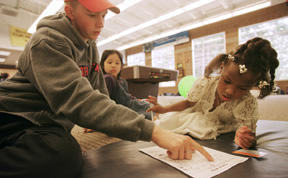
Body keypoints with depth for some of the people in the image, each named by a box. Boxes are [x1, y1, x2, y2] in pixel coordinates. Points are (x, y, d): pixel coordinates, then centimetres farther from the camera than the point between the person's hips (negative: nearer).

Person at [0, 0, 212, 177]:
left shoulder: (90, 46, 8)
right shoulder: (48, 41, -17)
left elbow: (100, 94, 9)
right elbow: (78, 98, -33)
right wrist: (153, 131, -40)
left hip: (51, 124, 7)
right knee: (66, 157, -33)